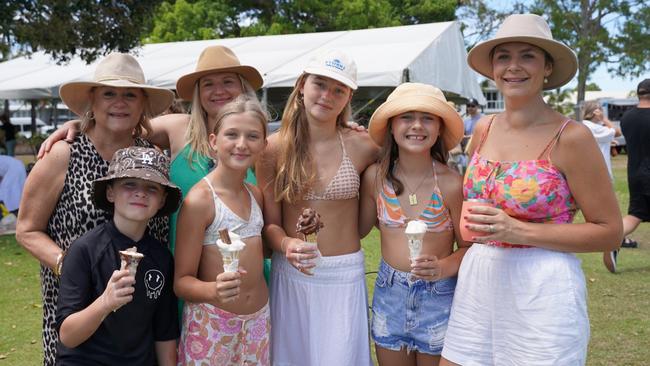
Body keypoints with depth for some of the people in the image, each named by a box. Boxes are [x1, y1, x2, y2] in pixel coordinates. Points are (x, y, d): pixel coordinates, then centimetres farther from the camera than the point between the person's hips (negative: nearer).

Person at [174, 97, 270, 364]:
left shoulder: (256, 195, 4)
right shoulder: (199, 199, -16)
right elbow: (182, 281, -14)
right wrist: (214, 291, -33)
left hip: (259, 319, 6)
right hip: (211, 322, -6)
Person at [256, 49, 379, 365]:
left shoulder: (361, 147, -5)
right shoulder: (274, 148, -5)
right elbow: (270, 222, -3)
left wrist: (343, 239, 2)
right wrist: (286, 245, -22)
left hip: (344, 276, 0)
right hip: (291, 273, 1)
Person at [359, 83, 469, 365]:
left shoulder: (451, 184, -15)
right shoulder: (375, 177, -7)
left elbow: (467, 247, -4)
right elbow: (361, 228, 8)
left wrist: (443, 268, -23)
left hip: (439, 296, -2)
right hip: (389, 292, 3)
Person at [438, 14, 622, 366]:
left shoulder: (571, 137, -11)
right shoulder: (484, 129, 4)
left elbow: (609, 231, -9)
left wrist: (519, 232, -17)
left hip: (542, 295, -5)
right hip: (475, 285, 5)